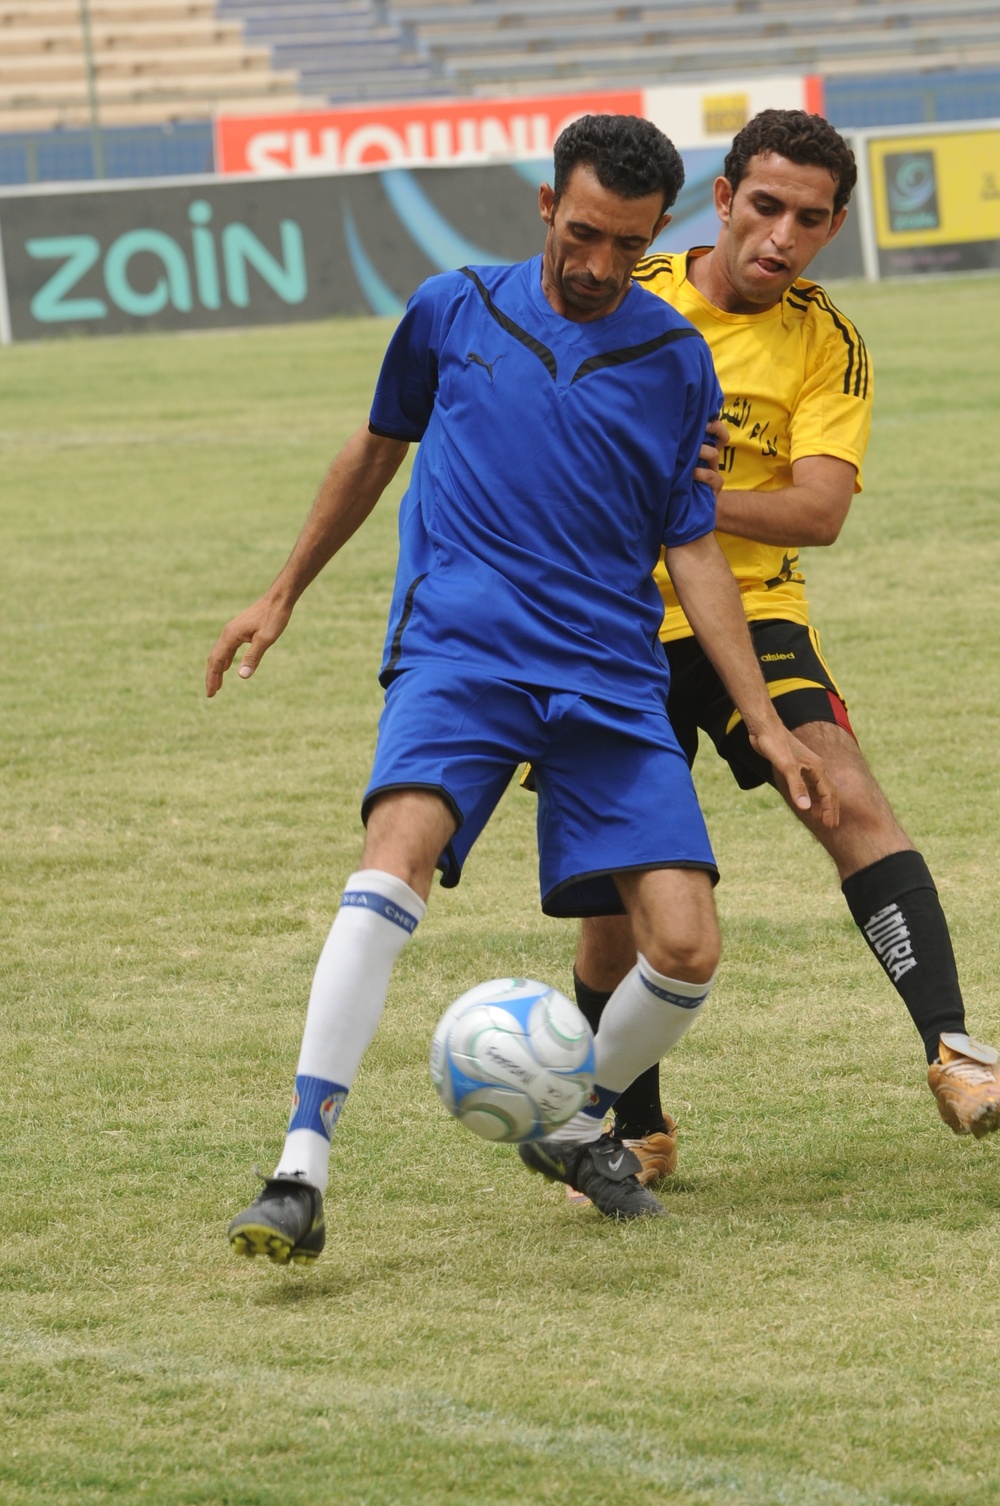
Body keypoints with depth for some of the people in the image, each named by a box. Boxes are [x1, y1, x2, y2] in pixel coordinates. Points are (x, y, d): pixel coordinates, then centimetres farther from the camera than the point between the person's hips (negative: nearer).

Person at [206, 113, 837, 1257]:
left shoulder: (676, 362, 8)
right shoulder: (453, 310, 7)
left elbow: (691, 551, 12)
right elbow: (378, 447, 24)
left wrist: (763, 723, 6)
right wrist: (284, 594, 28)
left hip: (611, 680, 2)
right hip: (458, 650, -2)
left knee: (686, 949, -11)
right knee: (397, 854, -30)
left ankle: (576, 1122, 21)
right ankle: (300, 1175, -34)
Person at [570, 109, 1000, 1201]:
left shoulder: (825, 346, -3)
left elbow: (820, 510, -16)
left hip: (747, 616, 0)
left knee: (850, 799, -24)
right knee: (617, 905, 0)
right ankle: (636, 1133, 23)